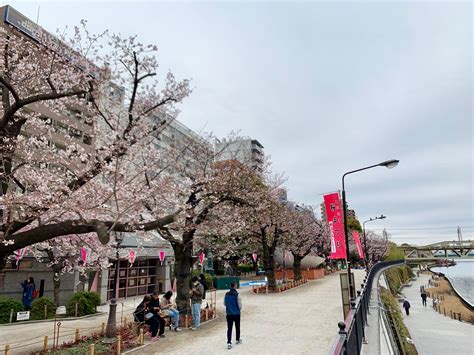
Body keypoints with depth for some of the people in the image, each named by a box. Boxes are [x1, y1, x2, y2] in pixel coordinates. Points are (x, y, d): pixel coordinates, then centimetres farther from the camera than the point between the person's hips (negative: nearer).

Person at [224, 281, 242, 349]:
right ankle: (237, 340, 33)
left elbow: (224, 304, 8)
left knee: (229, 328, 3)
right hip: (236, 313, -3)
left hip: (228, 314, 3)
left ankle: (229, 343, -6)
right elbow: (240, 305, -13)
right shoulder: (237, 294, -16)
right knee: (237, 327, 18)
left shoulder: (227, 294, -2)